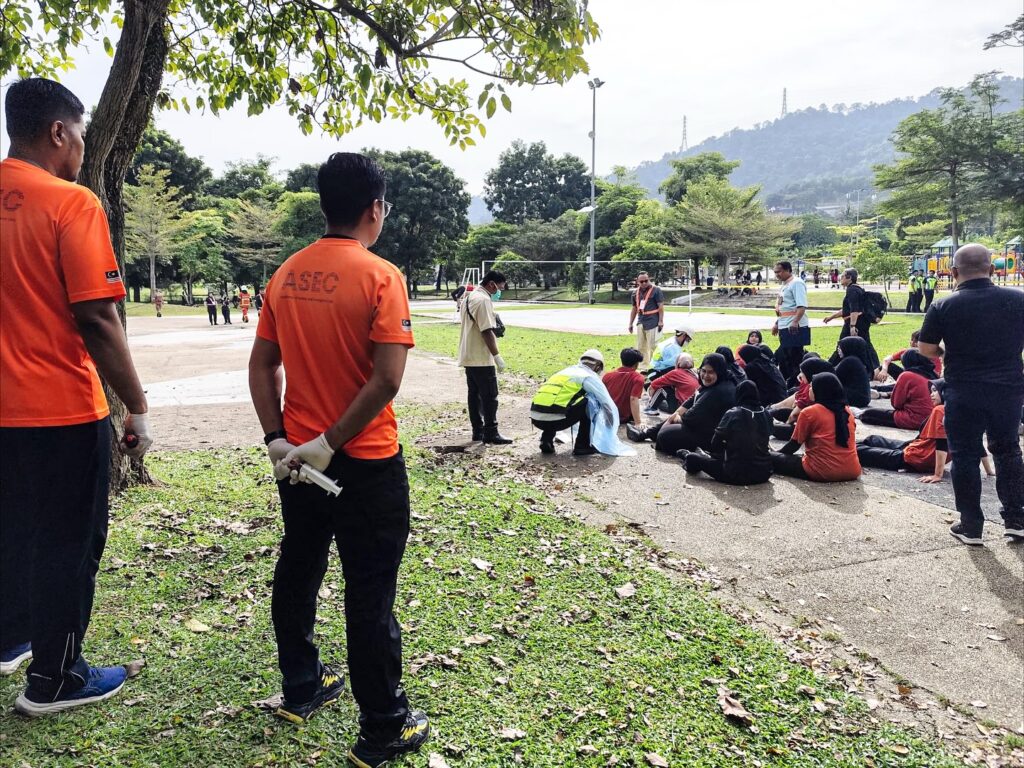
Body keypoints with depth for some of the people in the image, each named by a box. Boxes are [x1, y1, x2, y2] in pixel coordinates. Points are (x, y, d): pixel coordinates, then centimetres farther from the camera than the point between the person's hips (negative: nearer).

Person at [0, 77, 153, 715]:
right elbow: (96, 319, -19)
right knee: (70, 543, 8)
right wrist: (137, 408, -13)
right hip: (62, 410, -7)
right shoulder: (71, 204, -15)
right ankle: (54, 679, 21)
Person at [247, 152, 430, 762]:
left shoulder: (286, 275, 4)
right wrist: (331, 444, -16)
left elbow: (262, 365, 5)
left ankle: (301, 689, 39)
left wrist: (278, 440, 2)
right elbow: (387, 378, -22)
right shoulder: (381, 276, -15)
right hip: (366, 462, -6)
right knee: (371, 594, 3)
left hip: (296, 457, 7)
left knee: (298, 571, 21)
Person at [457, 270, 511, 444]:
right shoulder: (483, 300, -18)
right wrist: (497, 356, -19)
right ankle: (491, 434, -2)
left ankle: (478, 431, 17)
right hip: (481, 358, -10)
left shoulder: (469, 296, 14)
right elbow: (486, 331, -22)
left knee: (474, 394, 12)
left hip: (468, 356, 10)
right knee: (490, 396, -4)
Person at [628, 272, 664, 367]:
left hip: (652, 323, -7)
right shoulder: (636, 292, 12)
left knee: (652, 346, -7)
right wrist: (631, 324, 17)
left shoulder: (656, 290, -5)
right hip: (641, 323, 7)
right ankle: (643, 366, 21)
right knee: (640, 347, 12)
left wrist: (661, 321, -14)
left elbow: (661, 306, -8)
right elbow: (634, 308, 18)